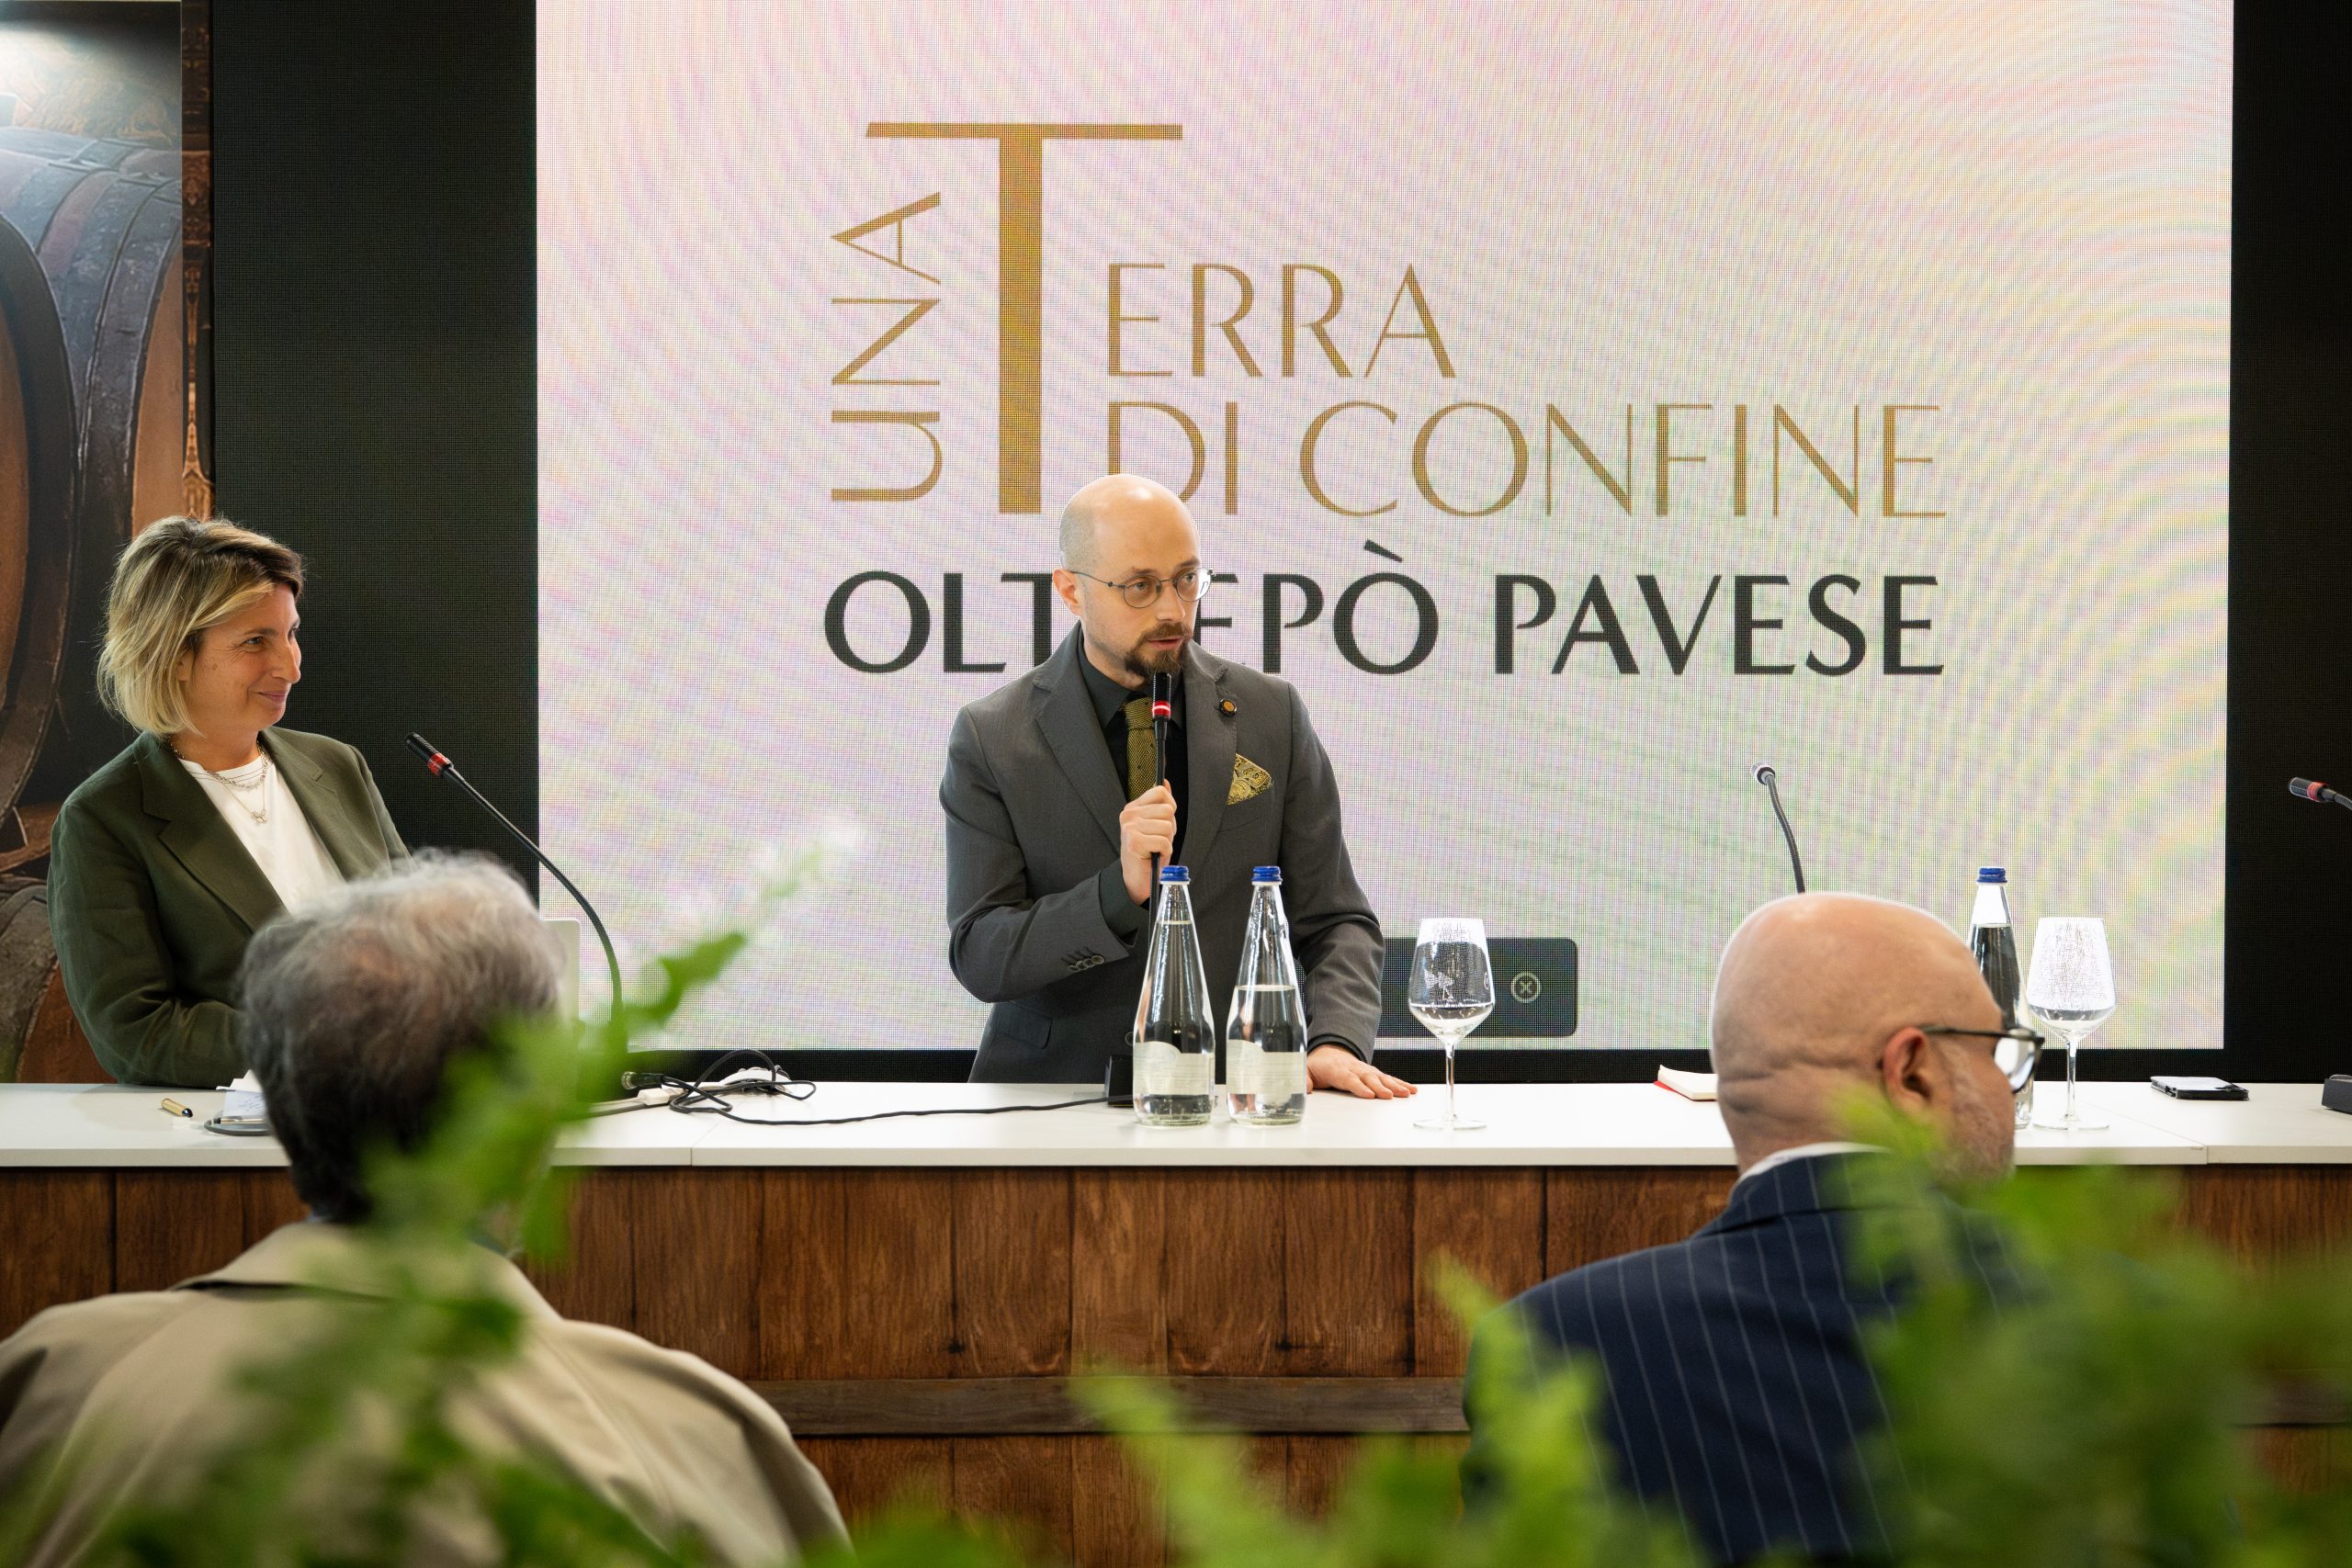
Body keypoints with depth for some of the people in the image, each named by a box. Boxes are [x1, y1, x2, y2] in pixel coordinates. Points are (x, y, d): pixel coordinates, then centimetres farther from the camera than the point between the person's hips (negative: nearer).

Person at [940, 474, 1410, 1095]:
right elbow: (978, 958, -8)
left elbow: (1333, 921, 4)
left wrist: (1335, 1042, -15)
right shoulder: (992, 738, -3)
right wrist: (1120, 891, -23)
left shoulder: (1270, 714, 3)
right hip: (1059, 1087, 1)